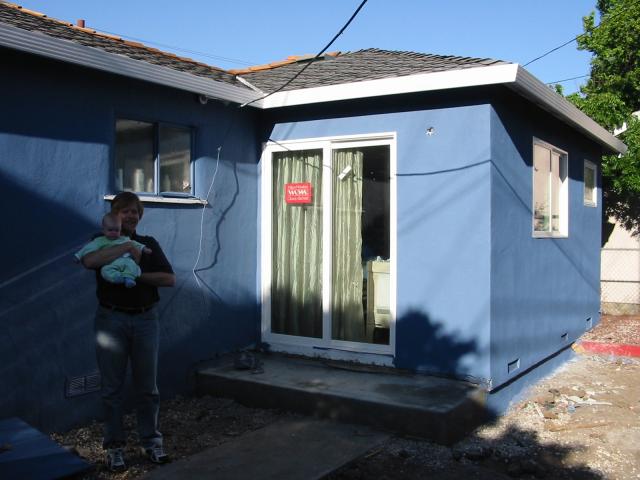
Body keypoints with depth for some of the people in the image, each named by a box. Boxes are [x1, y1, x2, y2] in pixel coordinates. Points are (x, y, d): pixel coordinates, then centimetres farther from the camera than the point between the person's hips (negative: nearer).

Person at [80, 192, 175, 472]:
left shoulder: (149, 244, 13)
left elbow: (169, 279, 2)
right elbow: (89, 260, -18)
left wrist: (138, 274, -10)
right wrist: (126, 247, -17)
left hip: (145, 319, 2)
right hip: (111, 319, -2)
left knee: (147, 386, 7)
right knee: (113, 387, 4)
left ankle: (151, 441, 18)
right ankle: (114, 446, 15)